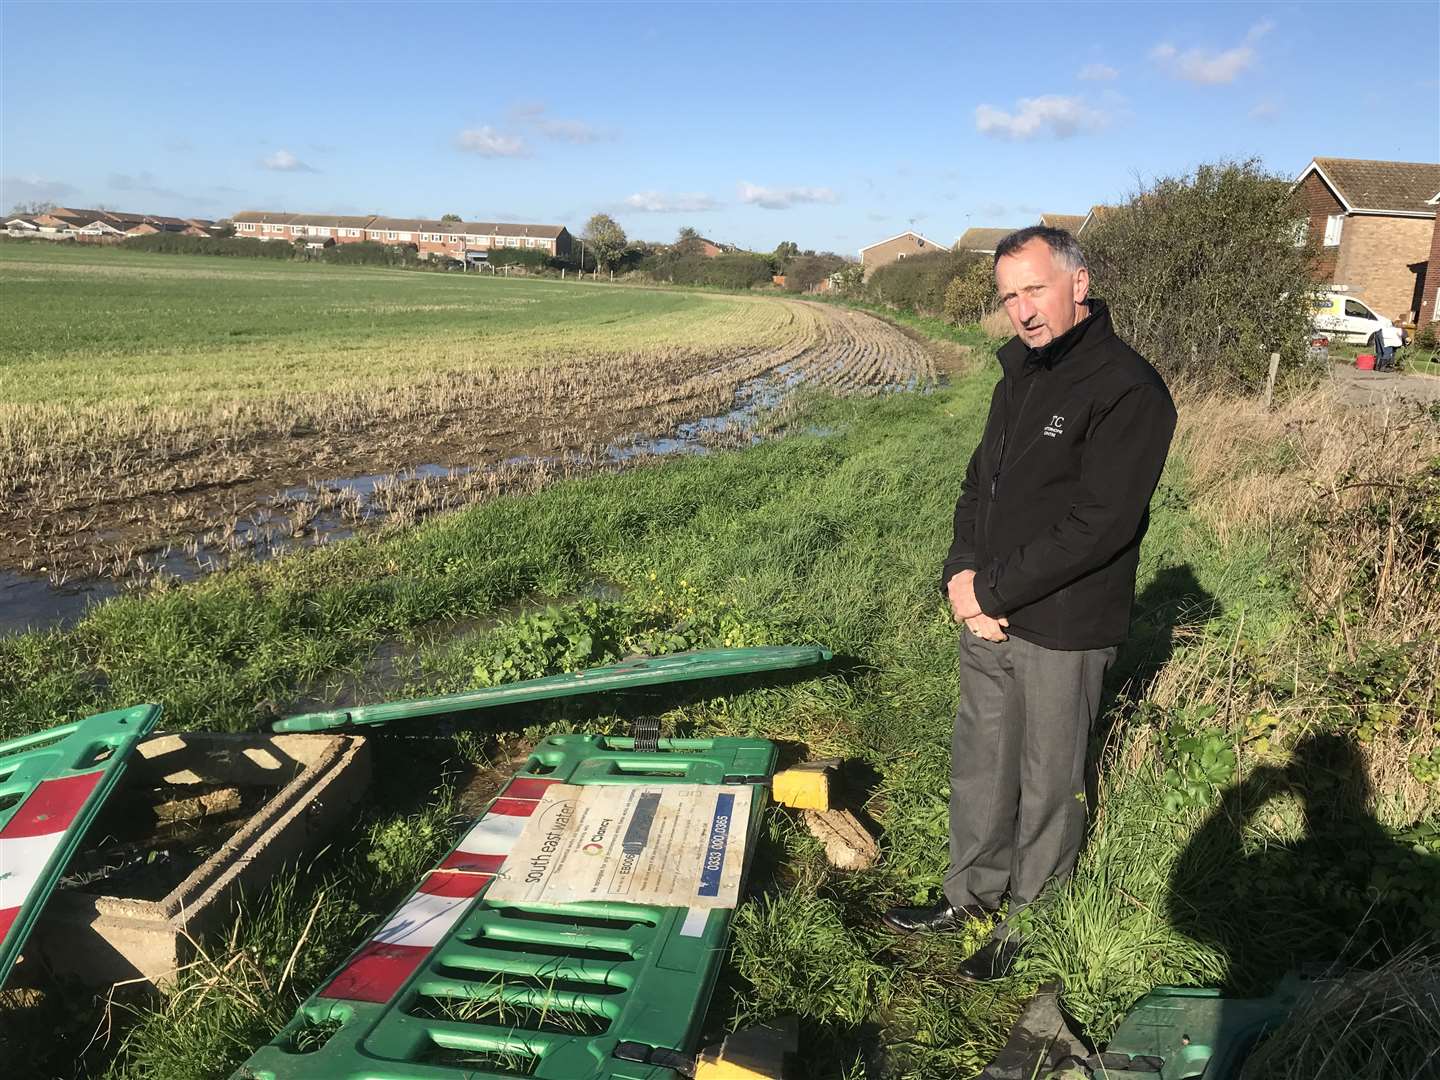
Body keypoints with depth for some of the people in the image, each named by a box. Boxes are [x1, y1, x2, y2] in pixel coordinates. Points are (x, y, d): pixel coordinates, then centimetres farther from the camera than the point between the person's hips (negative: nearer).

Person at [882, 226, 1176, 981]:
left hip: (1062, 633, -7)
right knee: (979, 765, 19)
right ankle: (973, 894, 39)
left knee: (1048, 783, 11)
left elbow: (1098, 526, -23)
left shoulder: (1127, 389, -17)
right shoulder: (1020, 375, 9)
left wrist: (990, 592, -17)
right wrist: (961, 577, -6)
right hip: (988, 618, 7)